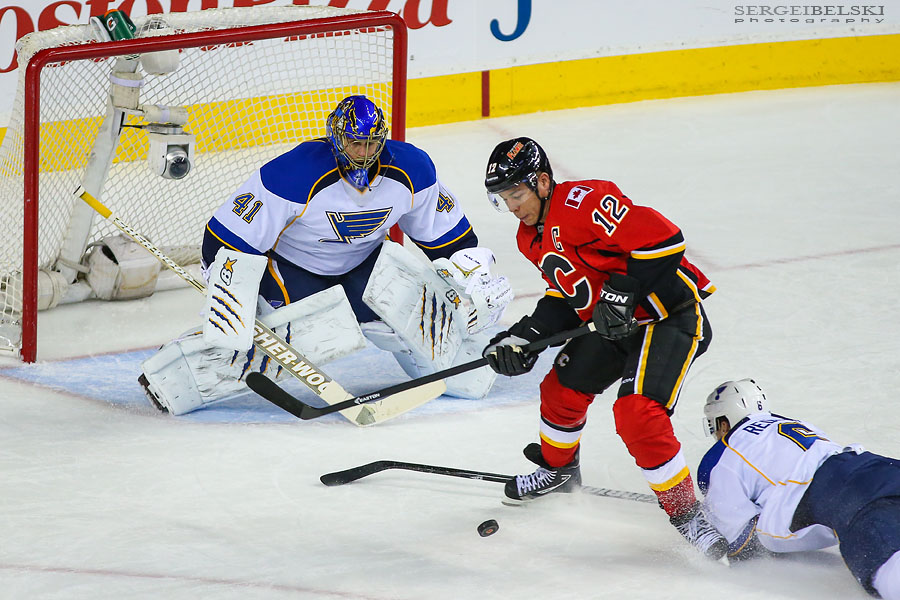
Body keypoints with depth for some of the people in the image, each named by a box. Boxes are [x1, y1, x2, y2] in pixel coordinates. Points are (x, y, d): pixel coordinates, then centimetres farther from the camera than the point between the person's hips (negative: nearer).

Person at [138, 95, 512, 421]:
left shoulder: (411, 170, -16)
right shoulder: (294, 175, -30)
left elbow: (447, 236, 1)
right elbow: (231, 242, -26)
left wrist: (473, 280, -7)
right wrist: (229, 309, -32)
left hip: (362, 263, 5)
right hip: (286, 266, -5)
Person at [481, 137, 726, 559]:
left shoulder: (583, 203, -23)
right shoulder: (533, 238, 9)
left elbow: (662, 238, -28)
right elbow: (567, 294, 16)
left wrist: (623, 291, -26)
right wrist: (527, 334, 2)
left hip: (671, 314, -10)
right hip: (618, 321, 10)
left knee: (637, 414, -22)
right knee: (564, 388, 16)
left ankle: (685, 512, -12)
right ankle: (558, 469, 44)